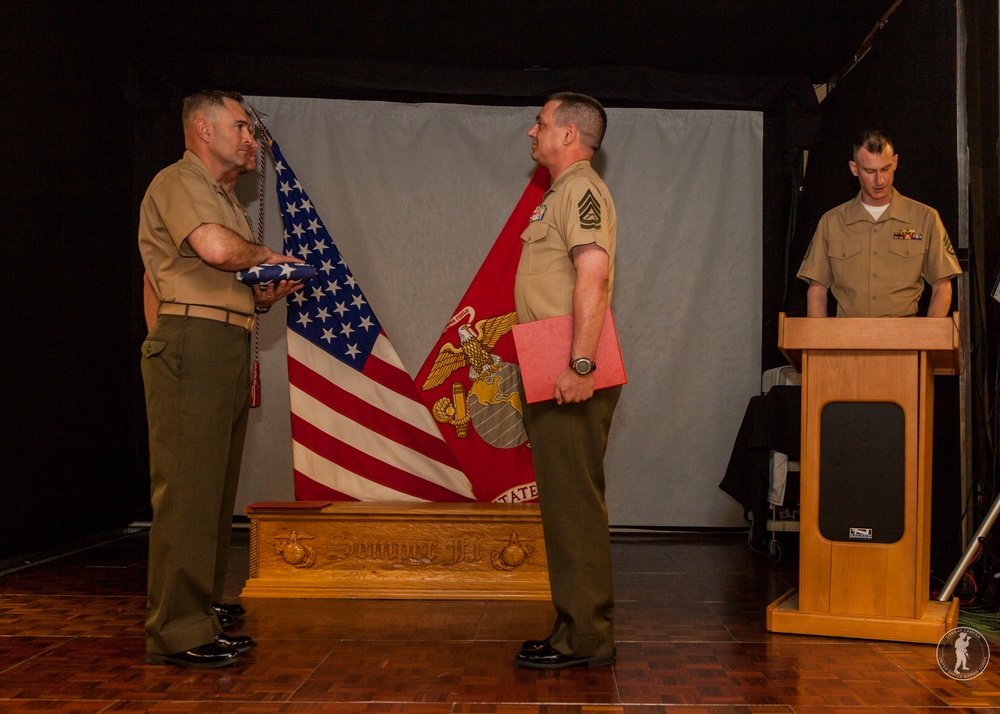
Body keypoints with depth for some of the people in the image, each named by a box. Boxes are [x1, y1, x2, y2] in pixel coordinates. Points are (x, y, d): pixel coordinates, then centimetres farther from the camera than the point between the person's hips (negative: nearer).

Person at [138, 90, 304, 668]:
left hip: (229, 347, 10)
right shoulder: (179, 181, -4)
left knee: (215, 486, 11)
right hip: (192, 341, -10)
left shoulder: (224, 197, 26)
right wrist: (266, 256, -4)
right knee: (187, 487, -10)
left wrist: (263, 298, 9)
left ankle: (200, 605, 20)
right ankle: (179, 631, -7)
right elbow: (215, 248, -23)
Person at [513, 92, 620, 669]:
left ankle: (586, 638, -1)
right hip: (553, 376, 11)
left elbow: (593, 275, -22)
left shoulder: (581, 189, -9)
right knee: (566, 502, 13)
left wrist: (580, 364, -29)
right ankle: (579, 628, 20)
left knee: (575, 502, -7)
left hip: (572, 380, -11)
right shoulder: (564, 192, 22)